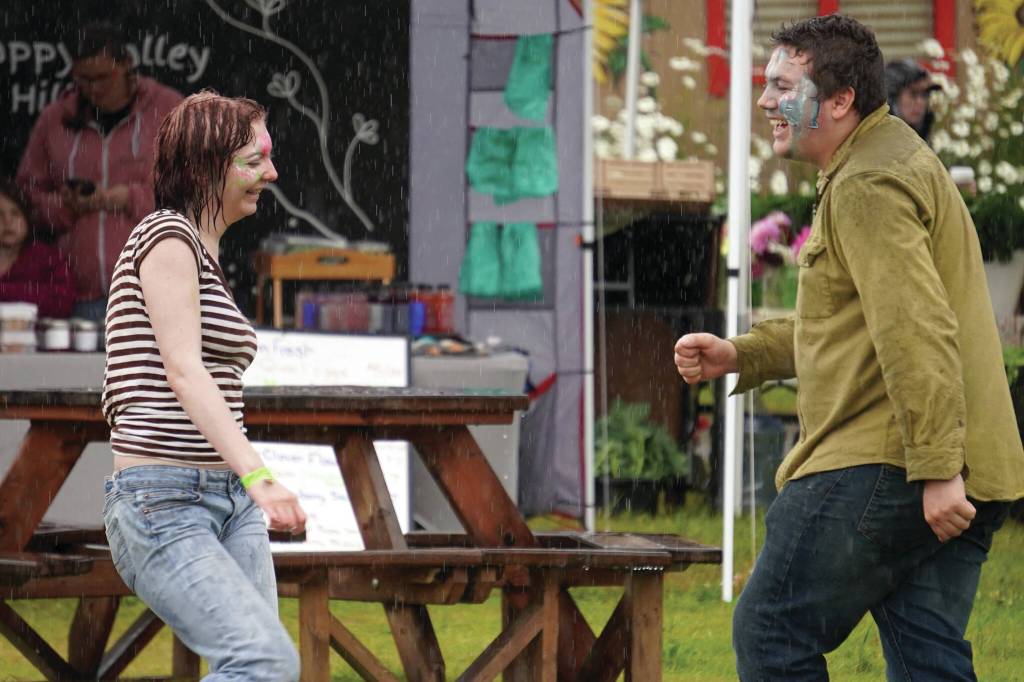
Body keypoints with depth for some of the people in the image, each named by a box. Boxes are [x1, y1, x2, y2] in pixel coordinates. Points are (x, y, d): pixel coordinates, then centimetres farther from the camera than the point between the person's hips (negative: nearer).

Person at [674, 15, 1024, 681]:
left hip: (881, 472, -10)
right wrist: (741, 355, 21)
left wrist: (935, 468, -27)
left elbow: (915, 331, -22)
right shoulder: (898, 162, 23)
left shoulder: (868, 184, -12)